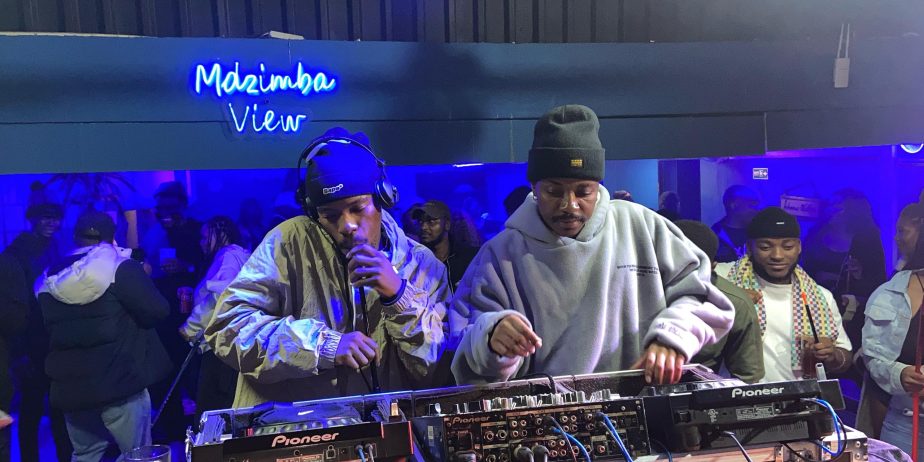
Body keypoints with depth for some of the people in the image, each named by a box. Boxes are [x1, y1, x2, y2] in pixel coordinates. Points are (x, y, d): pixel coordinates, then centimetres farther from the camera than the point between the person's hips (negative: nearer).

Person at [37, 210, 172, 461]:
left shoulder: (50, 278, 8)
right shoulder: (122, 268, -10)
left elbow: (46, 329, 17)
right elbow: (156, 311, -15)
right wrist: (143, 279, 2)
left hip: (70, 387, 6)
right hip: (119, 383, -6)